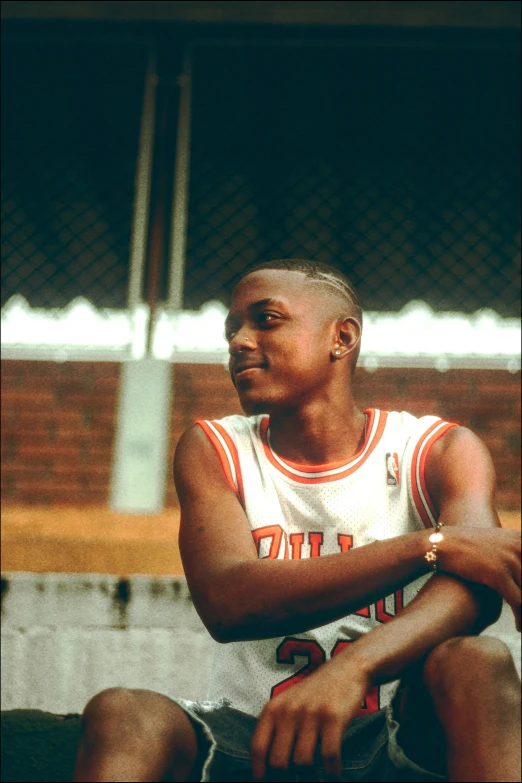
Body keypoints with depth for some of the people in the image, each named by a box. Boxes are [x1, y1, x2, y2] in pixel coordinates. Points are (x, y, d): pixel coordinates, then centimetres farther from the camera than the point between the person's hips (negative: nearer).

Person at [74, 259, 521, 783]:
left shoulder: (441, 451, 2)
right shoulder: (212, 450, 4)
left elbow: (474, 586, -19)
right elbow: (226, 603, -16)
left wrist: (354, 666, -42)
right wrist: (432, 545, -25)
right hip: (253, 738, 0)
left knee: (475, 663, -31)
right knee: (122, 715, -29)